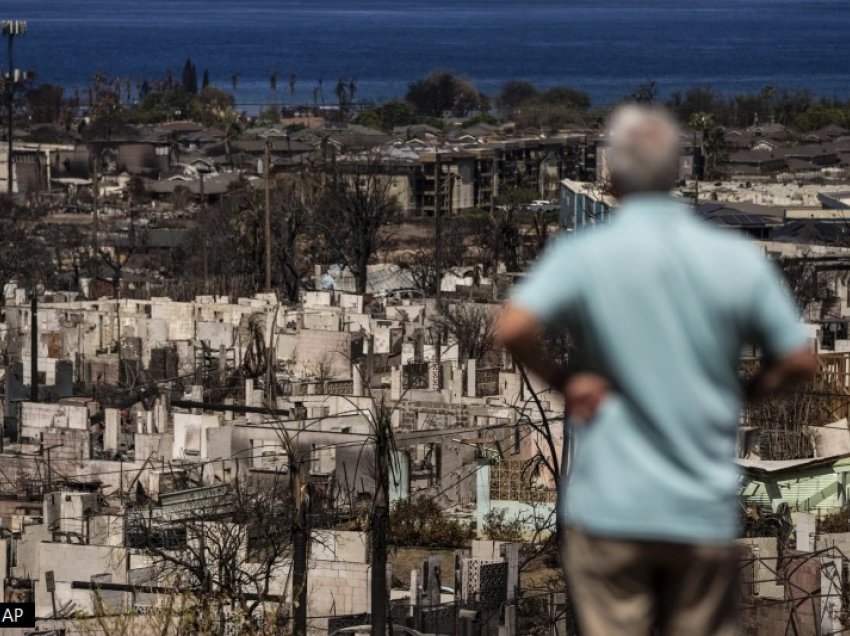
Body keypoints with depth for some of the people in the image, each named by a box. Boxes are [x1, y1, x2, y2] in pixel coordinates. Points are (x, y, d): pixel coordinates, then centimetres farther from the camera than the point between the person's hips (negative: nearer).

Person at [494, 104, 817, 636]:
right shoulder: (740, 259, -1)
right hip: (707, 512, 2)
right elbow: (799, 362, 2)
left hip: (610, 507, -2)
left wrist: (561, 379, -6)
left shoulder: (584, 255, -7)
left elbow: (513, 329, -23)